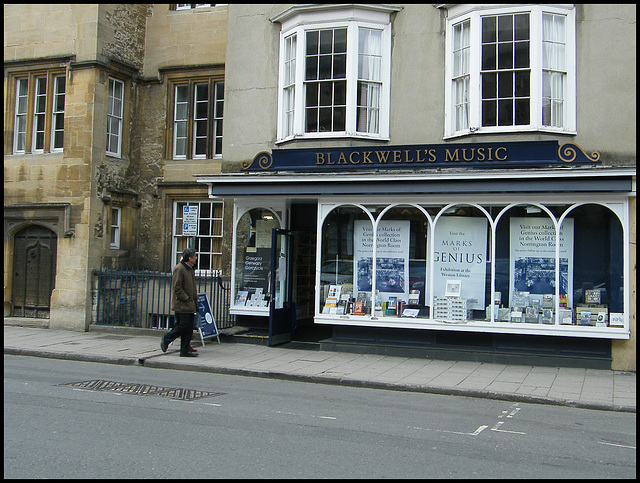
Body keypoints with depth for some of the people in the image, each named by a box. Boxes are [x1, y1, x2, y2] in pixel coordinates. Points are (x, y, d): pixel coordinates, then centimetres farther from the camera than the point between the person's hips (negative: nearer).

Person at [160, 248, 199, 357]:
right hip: (181, 305, -9)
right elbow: (177, 288, -17)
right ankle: (166, 339, 10)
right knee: (184, 326, -9)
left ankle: (185, 350, 11)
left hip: (189, 304, 9)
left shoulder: (190, 268, 15)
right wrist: (186, 299, -16)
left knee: (189, 328, 7)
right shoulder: (179, 269, -15)